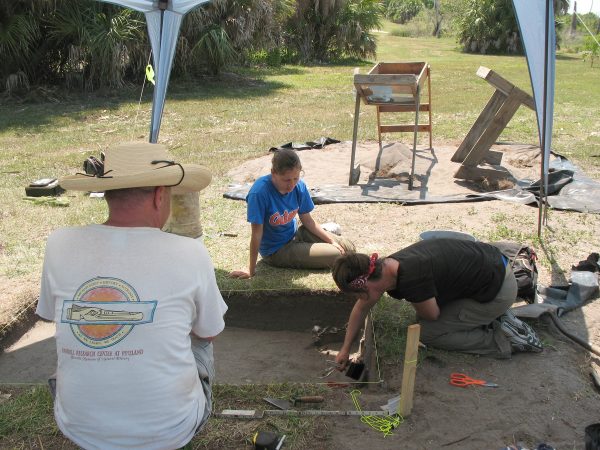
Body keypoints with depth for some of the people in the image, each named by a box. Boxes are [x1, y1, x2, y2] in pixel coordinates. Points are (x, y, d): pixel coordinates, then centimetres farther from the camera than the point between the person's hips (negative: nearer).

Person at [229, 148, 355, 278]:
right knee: (335, 256, -14)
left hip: (295, 234, 6)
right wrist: (251, 270, -20)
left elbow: (307, 221, 1)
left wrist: (332, 240, -5)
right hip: (276, 251, -6)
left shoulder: (299, 186, -13)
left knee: (348, 248, 5)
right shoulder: (259, 192, -30)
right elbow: (257, 233, -26)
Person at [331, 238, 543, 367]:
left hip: (498, 290, -9)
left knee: (428, 332, -6)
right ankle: (493, 317, 14)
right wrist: (345, 349, 15)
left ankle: (503, 340, -2)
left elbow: (432, 314, -14)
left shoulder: (411, 277, -33)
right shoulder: (385, 268, -6)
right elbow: (361, 308, 10)